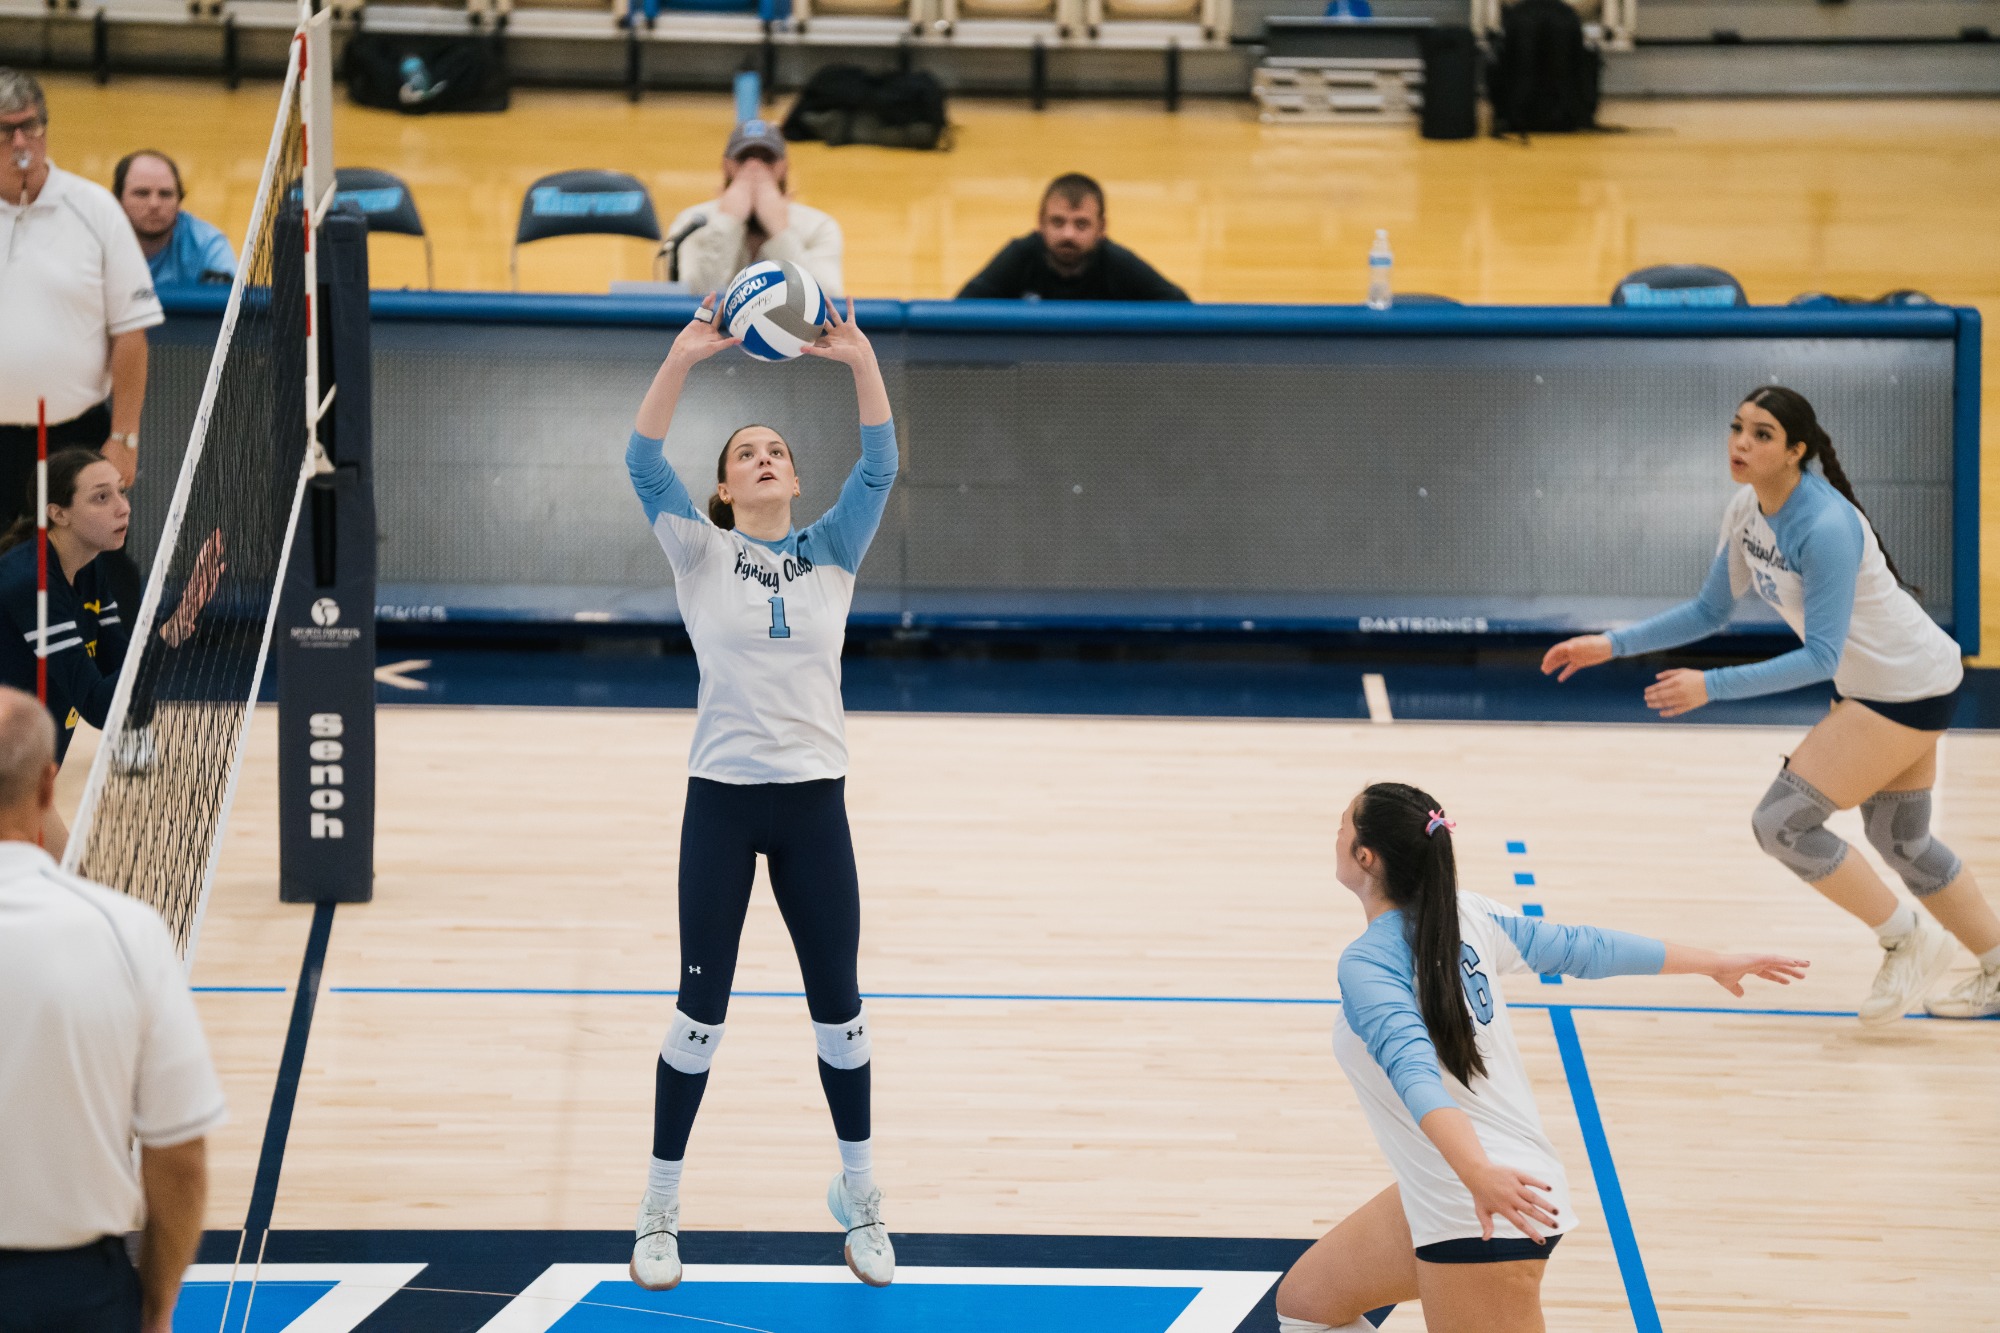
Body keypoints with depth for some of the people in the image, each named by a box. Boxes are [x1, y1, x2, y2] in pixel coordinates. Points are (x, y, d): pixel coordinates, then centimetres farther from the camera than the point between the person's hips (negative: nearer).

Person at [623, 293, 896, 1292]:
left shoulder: (832, 553, 8)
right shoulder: (701, 554, 3)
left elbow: (879, 470, -5)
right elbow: (644, 464, -11)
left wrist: (862, 364, -19)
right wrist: (682, 360, -23)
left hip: (814, 799, 2)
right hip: (722, 797, -2)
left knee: (839, 1006, 6)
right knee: (701, 1010, 1)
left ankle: (859, 1195, 23)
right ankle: (659, 1211, 12)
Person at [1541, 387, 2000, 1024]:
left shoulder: (1825, 528, -30)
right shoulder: (1747, 511, -3)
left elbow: (1821, 657, -29)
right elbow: (1710, 611, 8)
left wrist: (1711, 686, -33)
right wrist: (1613, 645, 0)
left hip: (1910, 686, -9)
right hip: (1866, 682, 9)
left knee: (1781, 822, -11)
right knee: (1900, 842, 19)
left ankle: (1910, 943, 4)